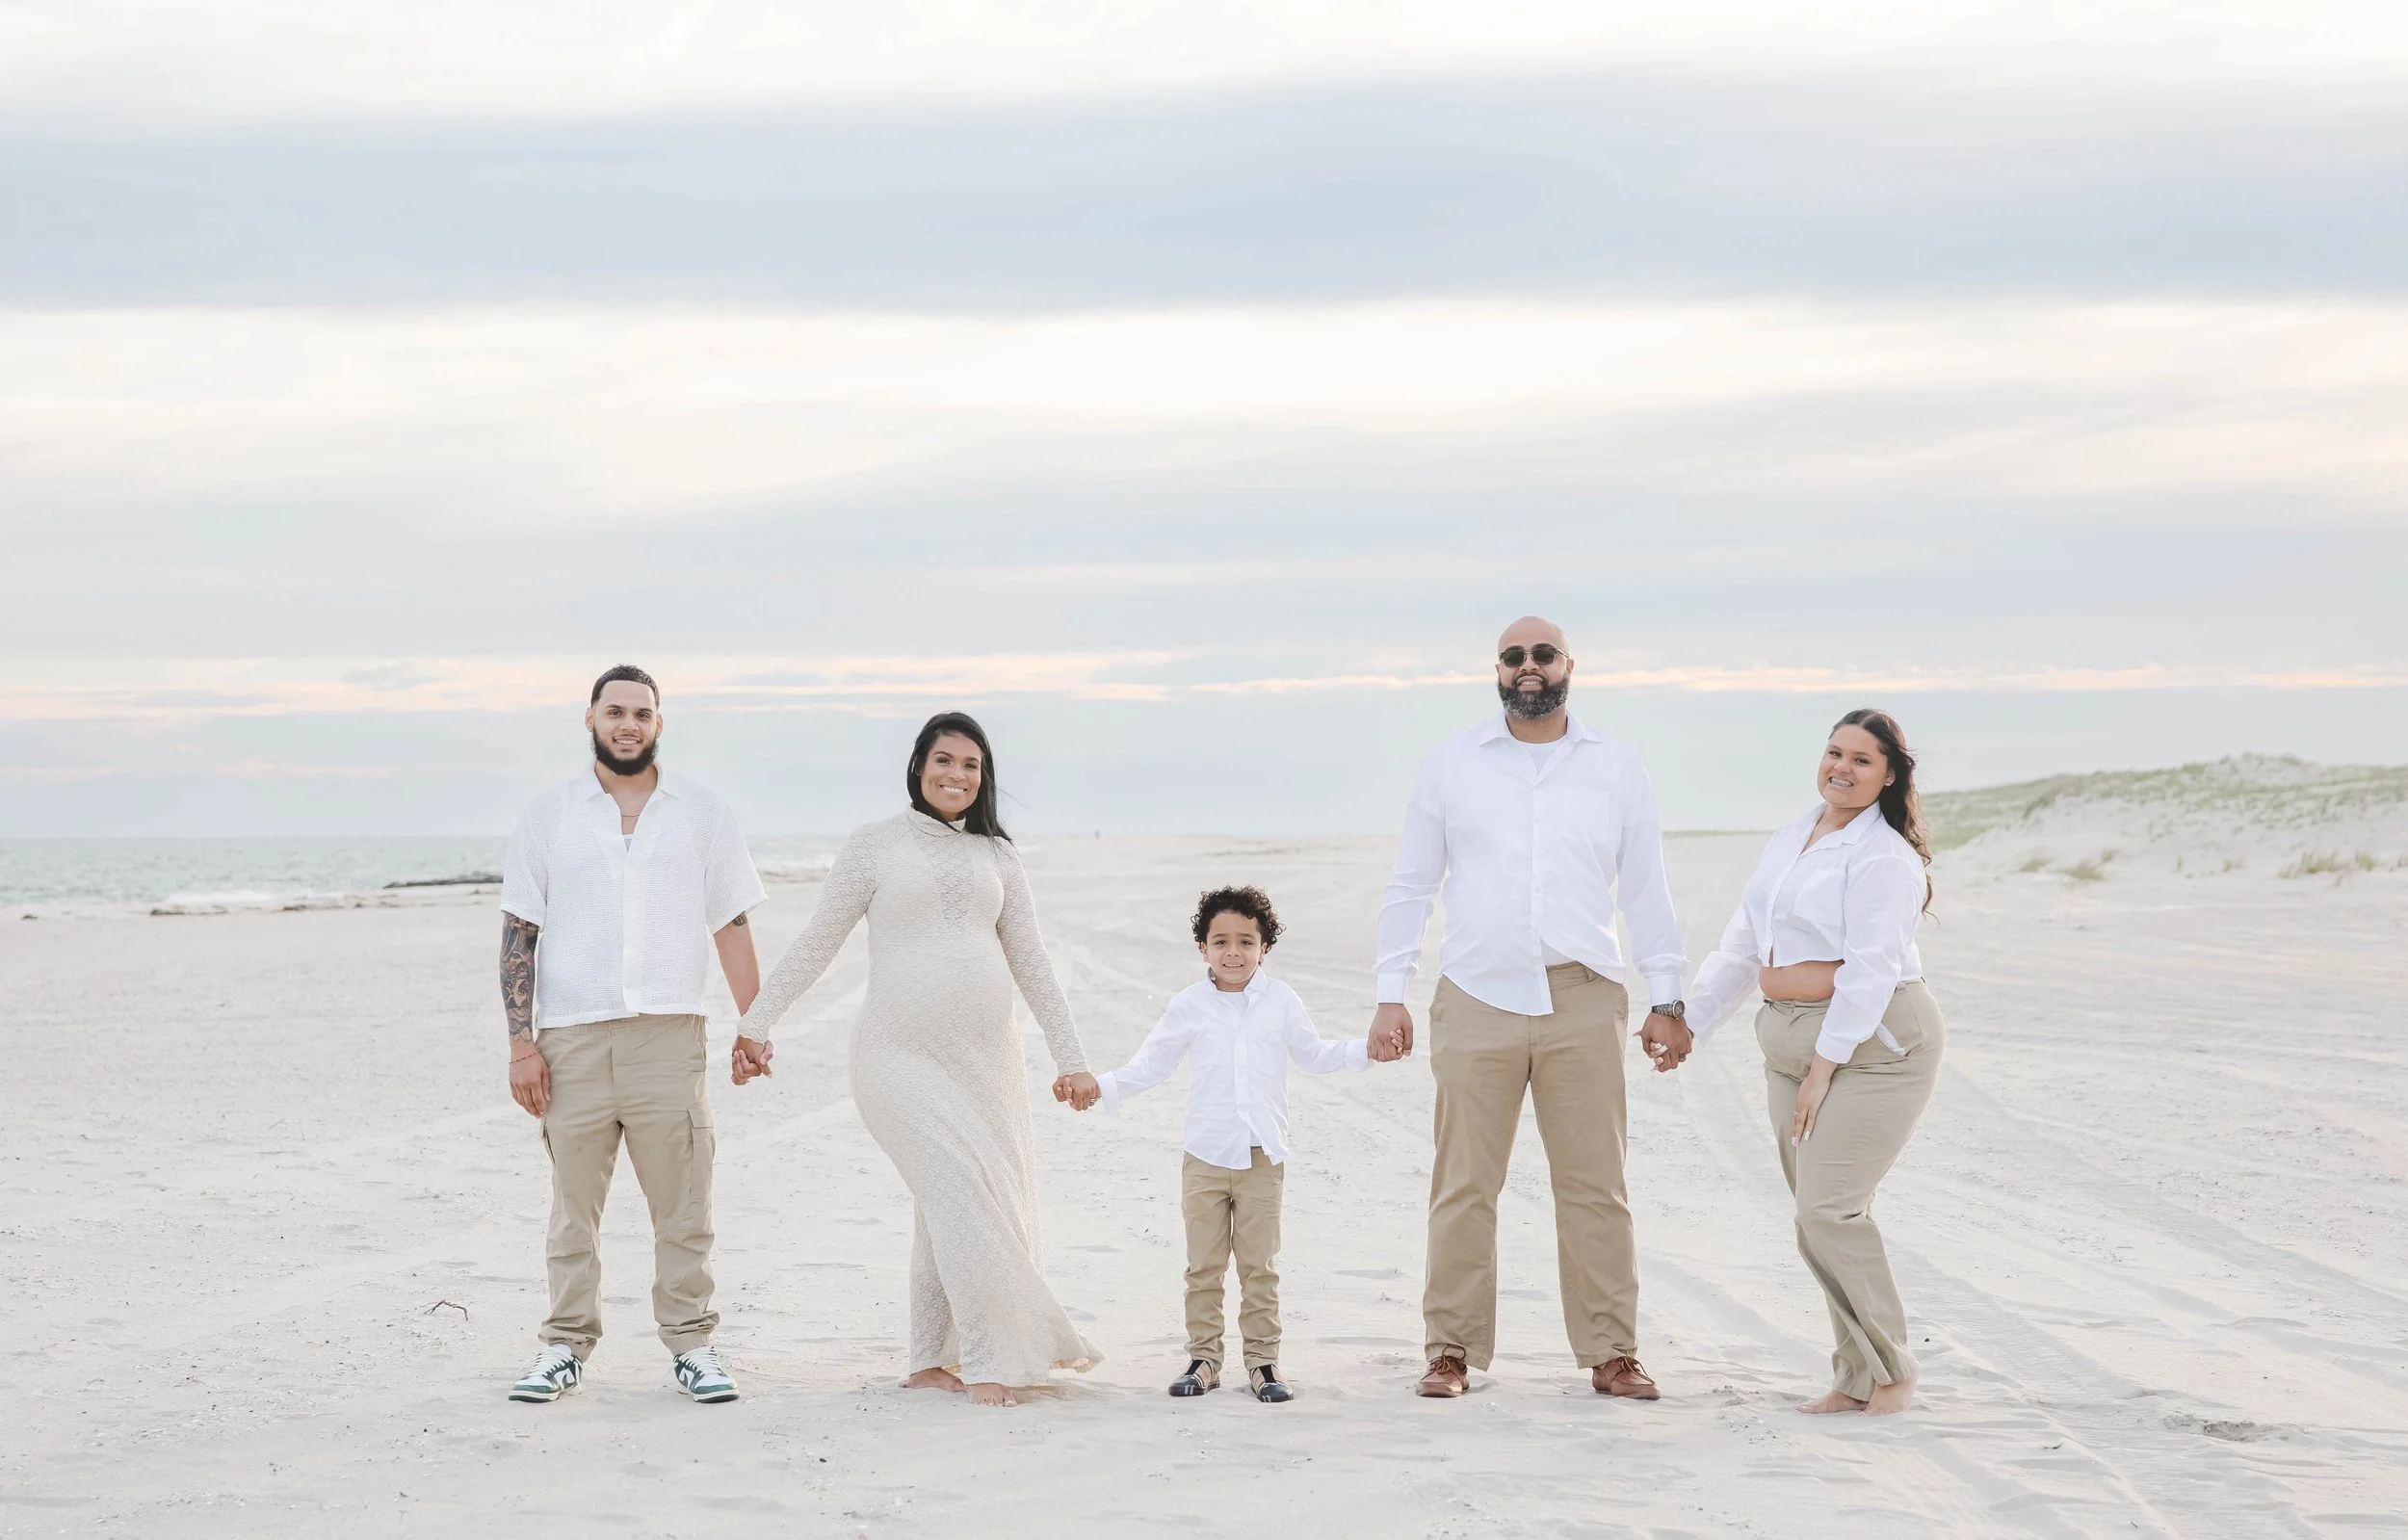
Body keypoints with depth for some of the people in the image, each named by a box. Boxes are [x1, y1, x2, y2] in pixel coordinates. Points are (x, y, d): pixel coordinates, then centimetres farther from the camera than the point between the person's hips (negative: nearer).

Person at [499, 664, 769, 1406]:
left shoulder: (701, 815, 10)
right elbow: (519, 934, 5)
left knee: (682, 1200, -2)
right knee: (573, 1202, 4)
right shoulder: (548, 817, 8)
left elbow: (731, 926, 12)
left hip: (668, 1032, 0)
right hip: (573, 1035, 0)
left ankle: (691, 1345, 6)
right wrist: (521, 1043, -2)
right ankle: (566, 1346, 11)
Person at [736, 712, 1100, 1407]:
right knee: (961, 1191, -17)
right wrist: (755, 1026, 0)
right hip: (902, 1056, -4)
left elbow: (1031, 962, 15)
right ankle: (987, 1361, -13)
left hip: (987, 1058, 5)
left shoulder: (995, 855, 13)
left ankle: (931, 1362, 13)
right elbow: (815, 944, 4)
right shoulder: (876, 844, 2)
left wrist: (1071, 1059, 11)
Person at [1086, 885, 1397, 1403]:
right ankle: (1203, 1356, 11)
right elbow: (1151, 1064, 8)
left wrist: (1364, 1050, 5)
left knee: (1259, 1265, 3)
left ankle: (1262, 1359, 8)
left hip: (1262, 1157, 0)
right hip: (1205, 1157, 0)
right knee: (1204, 1265, 4)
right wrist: (1102, 1086, -4)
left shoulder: (1281, 1001, 4)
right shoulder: (1189, 1006, 2)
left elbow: (1313, 1054, 17)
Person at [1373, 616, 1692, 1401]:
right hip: (1476, 1002, 0)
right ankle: (1451, 1351, 6)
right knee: (1463, 1187, -1)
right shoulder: (1453, 765, 9)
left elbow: (1647, 891, 13)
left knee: (1596, 1185, 1)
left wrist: (1666, 997, 8)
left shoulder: (1615, 768, 11)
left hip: (1583, 1003, 1)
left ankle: (1611, 1353, 6)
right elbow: (1410, 887, 11)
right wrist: (1390, 996, 5)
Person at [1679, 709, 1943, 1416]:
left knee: (1830, 1208, -13)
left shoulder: (1882, 858, -12)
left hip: (1873, 1043, -8)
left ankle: (1891, 1375, -1)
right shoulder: (1790, 841, 14)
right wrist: (1688, 1023, 15)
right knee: (1817, 1213, 6)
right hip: (1793, 1041, 8)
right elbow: (1743, 946, 19)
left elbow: (1870, 970, -18)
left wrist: (1824, 1067, -20)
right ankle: (1856, 1378, 13)